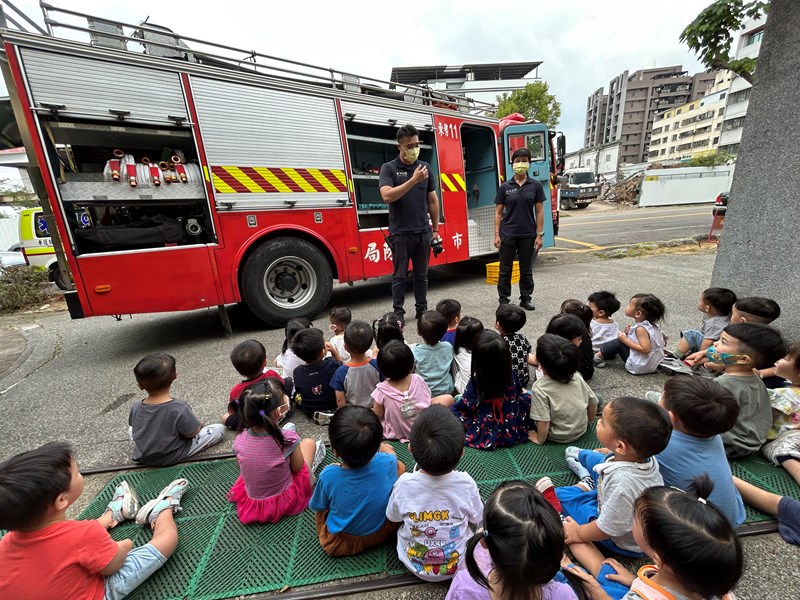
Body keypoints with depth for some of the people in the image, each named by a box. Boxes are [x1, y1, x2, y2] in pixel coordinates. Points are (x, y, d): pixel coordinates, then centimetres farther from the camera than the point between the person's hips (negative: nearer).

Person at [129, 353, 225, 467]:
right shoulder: (179, 408, -31)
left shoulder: (135, 408, -15)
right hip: (170, 459, -5)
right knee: (219, 428, -4)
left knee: (131, 429, 30)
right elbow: (192, 433, -20)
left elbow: (133, 427, 4)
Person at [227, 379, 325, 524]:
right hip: (286, 501, -3)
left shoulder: (239, 441, -19)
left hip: (252, 502, 4)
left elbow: (243, 469, 1)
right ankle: (311, 466, 39)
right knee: (309, 442, 13)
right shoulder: (288, 438, -30)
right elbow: (297, 468, -12)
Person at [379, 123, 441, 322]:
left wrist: (436, 229, 10)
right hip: (400, 233, -3)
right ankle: (398, 312, 14)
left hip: (423, 232, 4)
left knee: (421, 275, 11)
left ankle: (422, 309, 23)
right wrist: (413, 180, -22)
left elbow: (433, 200, 12)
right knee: (400, 275, 3)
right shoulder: (388, 168, -1)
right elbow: (387, 196, -18)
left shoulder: (425, 167, 10)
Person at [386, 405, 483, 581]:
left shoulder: (404, 484, -30)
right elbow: (476, 520, -8)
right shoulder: (466, 484, -30)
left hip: (414, 565, 1)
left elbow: (393, 517, -9)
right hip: (458, 566, 0)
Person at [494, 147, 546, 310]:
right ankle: (504, 299, 16)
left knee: (526, 269, 10)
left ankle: (526, 298, 24)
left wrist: (539, 234, -3)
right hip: (508, 234, -1)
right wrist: (496, 234, -5)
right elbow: (498, 212, 2)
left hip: (528, 235, 1)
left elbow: (539, 212, 2)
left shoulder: (536, 186, 3)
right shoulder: (505, 187, 2)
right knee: (505, 269, 4)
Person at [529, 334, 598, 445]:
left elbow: (543, 422, -26)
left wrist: (540, 439, -7)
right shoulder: (576, 377, -14)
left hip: (558, 437, -4)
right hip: (581, 430, 5)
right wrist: (588, 422, 17)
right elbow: (593, 402, -1)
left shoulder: (539, 388, -28)